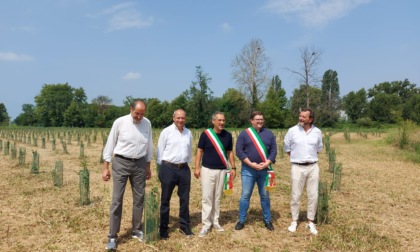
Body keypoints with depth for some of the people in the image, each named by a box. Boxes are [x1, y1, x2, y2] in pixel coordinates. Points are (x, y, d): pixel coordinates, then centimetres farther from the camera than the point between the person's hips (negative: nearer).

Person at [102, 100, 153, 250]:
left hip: (140, 163, 4)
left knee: (139, 198, 11)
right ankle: (112, 236, 9)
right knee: (117, 199, -2)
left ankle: (136, 230, 27)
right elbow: (110, 144, -5)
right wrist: (106, 167, -5)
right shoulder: (120, 122, -10)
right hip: (121, 162, -3)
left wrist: (148, 167, 13)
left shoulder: (147, 123, 0)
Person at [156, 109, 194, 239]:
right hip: (168, 168, -4)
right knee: (165, 200, 7)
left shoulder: (188, 133, 7)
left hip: (184, 168, 4)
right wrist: (162, 167, -1)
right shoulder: (166, 131, -6)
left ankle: (184, 226, 26)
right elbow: (160, 150, -3)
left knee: (185, 199, 12)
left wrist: (186, 163, 13)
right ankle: (163, 228, 19)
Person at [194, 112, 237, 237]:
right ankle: (206, 224, 7)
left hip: (222, 170, 3)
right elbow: (199, 151, -2)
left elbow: (230, 152, 10)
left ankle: (215, 222, 23)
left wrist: (233, 167, 5)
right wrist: (197, 167, -7)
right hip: (207, 169, -3)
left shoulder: (228, 135, 2)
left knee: (217, 197, 11)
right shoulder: (205, 134, -7)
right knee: (206, 197, -1)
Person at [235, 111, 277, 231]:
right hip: (248, 170, -2)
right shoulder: (244, 133, -1)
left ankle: (267, 220, 24)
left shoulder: (269, 134, 7)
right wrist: (251, 164, -15)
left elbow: (274, 150, 4)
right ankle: (241, 220, 13)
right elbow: (239, 151, -7)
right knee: (245, 195, 2)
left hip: (264, 170, 2)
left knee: (265, 196, 12)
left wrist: (267, 163, -11)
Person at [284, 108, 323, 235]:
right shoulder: (292, 131, -6)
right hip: (297, 167, -2)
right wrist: (296, 157, 8)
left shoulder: (317, 132, 1)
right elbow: (287, 148, 7)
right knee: (296, 195, 5)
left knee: (313, 195, 6)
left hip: (313, 167, 2)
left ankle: (310, 222, 21)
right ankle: (294, 221, 20)